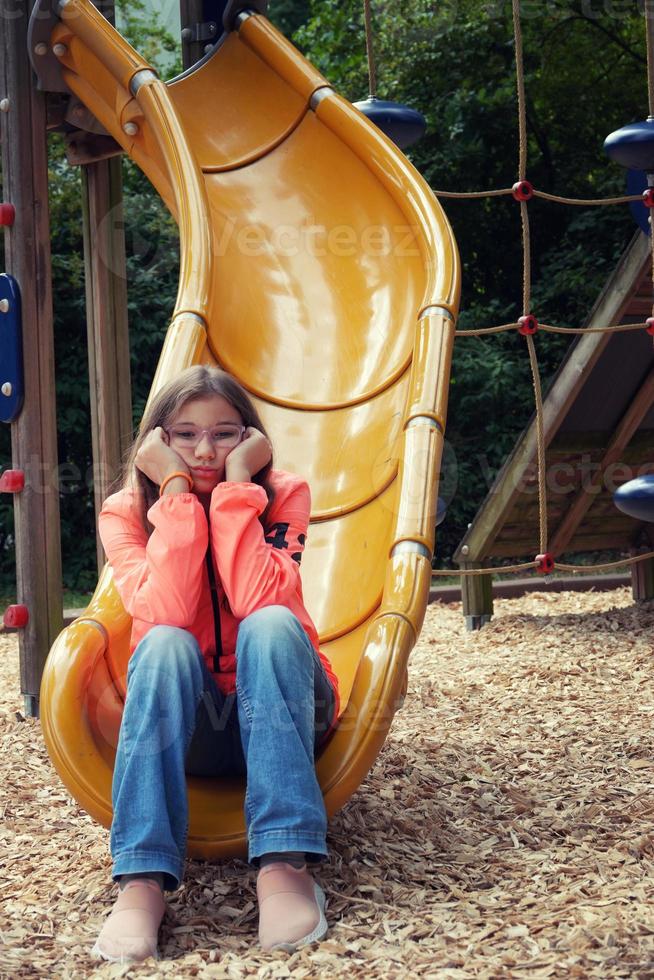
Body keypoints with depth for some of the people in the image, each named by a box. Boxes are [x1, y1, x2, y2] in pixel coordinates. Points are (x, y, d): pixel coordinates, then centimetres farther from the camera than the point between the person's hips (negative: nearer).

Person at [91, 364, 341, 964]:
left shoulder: (282, 495, -7)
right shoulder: (125, 512, -6)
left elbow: (259, 602, -26)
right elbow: (164, 616, -25)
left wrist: (236, 483, -25)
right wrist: (177, 491, -24)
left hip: (280, 709, 0)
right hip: (185, 727, 1)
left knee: (269, 624, -31)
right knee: (164, 644, -31)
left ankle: (285, 865, -40)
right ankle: (143, 881, -40)